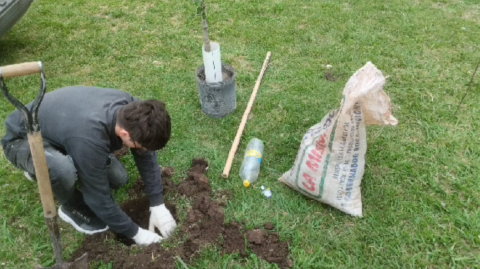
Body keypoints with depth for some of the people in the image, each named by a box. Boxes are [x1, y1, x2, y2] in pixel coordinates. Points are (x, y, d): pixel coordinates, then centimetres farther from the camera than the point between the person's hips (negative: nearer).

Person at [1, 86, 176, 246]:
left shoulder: (132, 109, -22)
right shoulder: (89, 138, -42)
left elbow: (147, 157, -9)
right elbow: (99, 198, -30)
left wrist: (158, 205, -11)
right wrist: (135, 233, -19)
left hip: (61, 127, 7)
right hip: (22, 139, -6)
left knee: (119, 179, 0)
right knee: (63, 170, -39)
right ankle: (73, 208, -4)